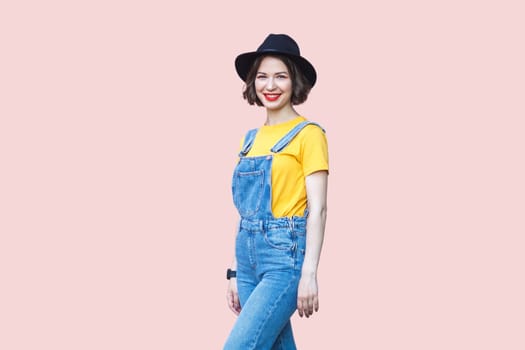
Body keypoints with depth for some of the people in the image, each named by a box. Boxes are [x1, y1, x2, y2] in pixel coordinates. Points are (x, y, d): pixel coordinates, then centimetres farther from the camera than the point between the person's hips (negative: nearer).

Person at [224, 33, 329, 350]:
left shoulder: (308, 134, -5)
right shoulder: (251, 139, 14)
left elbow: (317, 208, -10)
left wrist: (309, 273, -16)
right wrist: (236, 271, 14)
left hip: (286, 256, -7)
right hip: (250, 255, 7)